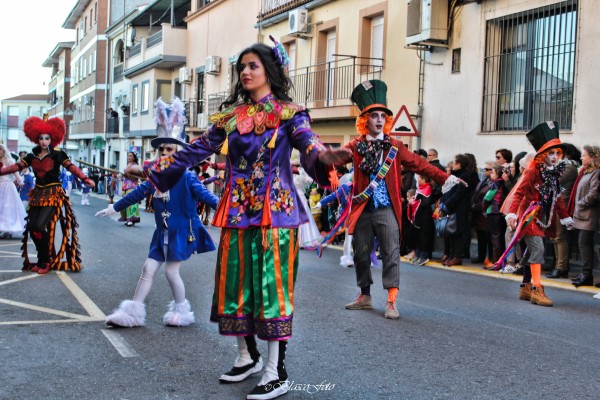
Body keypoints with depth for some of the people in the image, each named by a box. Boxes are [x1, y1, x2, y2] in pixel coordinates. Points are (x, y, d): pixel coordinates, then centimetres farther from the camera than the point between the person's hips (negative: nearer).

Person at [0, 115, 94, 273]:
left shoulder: (57, 155, -6)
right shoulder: (32, 156, 8)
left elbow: (71, 167, -17)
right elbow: (17, 166, 3)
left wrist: (85, 179, -31)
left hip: (53, 194, -5)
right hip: (37, 194, 6)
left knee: (39, 226, -16)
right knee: (31, 227, 1)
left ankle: (46, 262, 0)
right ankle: (43, 260, 18)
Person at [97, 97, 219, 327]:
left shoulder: (186, 177, -11)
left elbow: (203, 194, -23)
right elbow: (137, 193, 17)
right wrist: (114, 208, 24)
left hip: (181, 232, -6)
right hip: (162, 232, 6)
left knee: (171, 271, -3)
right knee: (148, 269, 5)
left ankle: (181, 311, 17)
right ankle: (133, 312, 10)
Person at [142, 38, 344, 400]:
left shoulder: (288, 113, -2)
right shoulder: (230, 116, 12)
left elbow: (307, 142, -20)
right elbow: (194, 151, 17)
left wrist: (324, 156, -44)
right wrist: (150, 169, 17)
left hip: (274, 211, -5)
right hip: (237, 212, 5)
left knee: (271, 286, -5)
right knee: (236, 284, 8)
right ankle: (248, 357, 26)